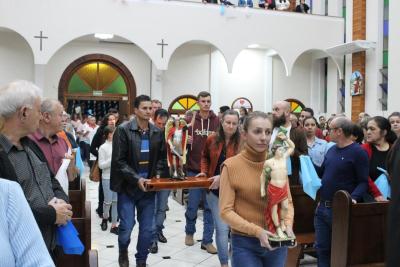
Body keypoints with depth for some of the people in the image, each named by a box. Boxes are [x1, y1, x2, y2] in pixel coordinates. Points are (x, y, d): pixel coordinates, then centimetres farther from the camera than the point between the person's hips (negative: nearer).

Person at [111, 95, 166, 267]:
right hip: (127, 187, -3)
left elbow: (161, 157, 15)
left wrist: (157, 175, -3)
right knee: (126, 227, -1)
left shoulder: (157, 132, 5)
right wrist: (136, 179, -19)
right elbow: (119, 161, -12)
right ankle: (123, 252, 31)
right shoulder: (123, 130, -9)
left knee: (147, 229, 7)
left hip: (148, 187, 4)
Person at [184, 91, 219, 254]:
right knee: (193, 205, 8)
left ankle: (207, 240, 16)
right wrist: (186, 141, -14)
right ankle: (189, 232, 32)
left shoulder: (217, 121, 1)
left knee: (210, 206, 6)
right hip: (194, 170, 0)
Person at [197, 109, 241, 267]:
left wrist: (222, 177, -25)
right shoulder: (212, 140, 1)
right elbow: (205, 157, 20)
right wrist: (204, 171, 5)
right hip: (215, 190, 2)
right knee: (222, 228, 2)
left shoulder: (242, 142, -10)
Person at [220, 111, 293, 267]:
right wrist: (257, 231, -20)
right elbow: (226, 211, -11)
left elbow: (287, 201, 7)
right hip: (245, 243, -4)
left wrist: (288, 225, -11)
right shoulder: (231, 166, -10)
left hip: (277, 242, 4)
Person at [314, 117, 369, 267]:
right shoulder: (331, 150, 10)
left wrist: (353, 198, -32)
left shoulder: (358, 152, -13)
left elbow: (363, 182, -17)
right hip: (322, 208, 7)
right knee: (322, 248, 14)